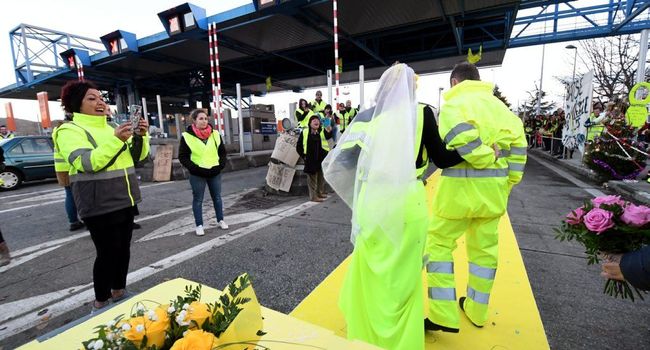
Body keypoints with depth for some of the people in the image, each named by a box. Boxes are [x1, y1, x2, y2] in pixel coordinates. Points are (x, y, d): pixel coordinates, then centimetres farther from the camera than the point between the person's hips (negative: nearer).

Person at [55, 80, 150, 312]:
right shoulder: (69, 130, -7)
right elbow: (87, 163, -21)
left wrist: (140, 136, -7)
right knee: (107, 253, -3)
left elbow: (137, 156, 12)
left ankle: (119, 292, 30)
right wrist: (116, 140, -31)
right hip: (100, 204, -7)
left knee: (123, 249, 13)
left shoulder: (110, 128, 14)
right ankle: (100, 303, 15)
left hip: (124, 199, 7)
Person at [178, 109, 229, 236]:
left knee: (217, 197, 12)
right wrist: (195, 168, -14)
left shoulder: (215, 134, 3)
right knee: (198, 200, 6)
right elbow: (182, 157, -4)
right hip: (197, 175, -3)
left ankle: (220, 220, 27)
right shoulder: (187, 136, -6)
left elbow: (222, 152, 10)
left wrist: (220, 166, -4)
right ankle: (199, 225, 17)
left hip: (215, 173, 3)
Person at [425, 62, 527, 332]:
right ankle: (477, 311, 32)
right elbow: (518, 143, 8)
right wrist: (508, 181, 9)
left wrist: (484, 159, -15)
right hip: (493, 188, 7)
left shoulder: (455, 103, -5)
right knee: (484, 247, 15)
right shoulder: (498, 104, 14)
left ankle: (444, 315, 7)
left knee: (439, 243, 5)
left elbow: (460, 133, -27)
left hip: (460, 186, -7)